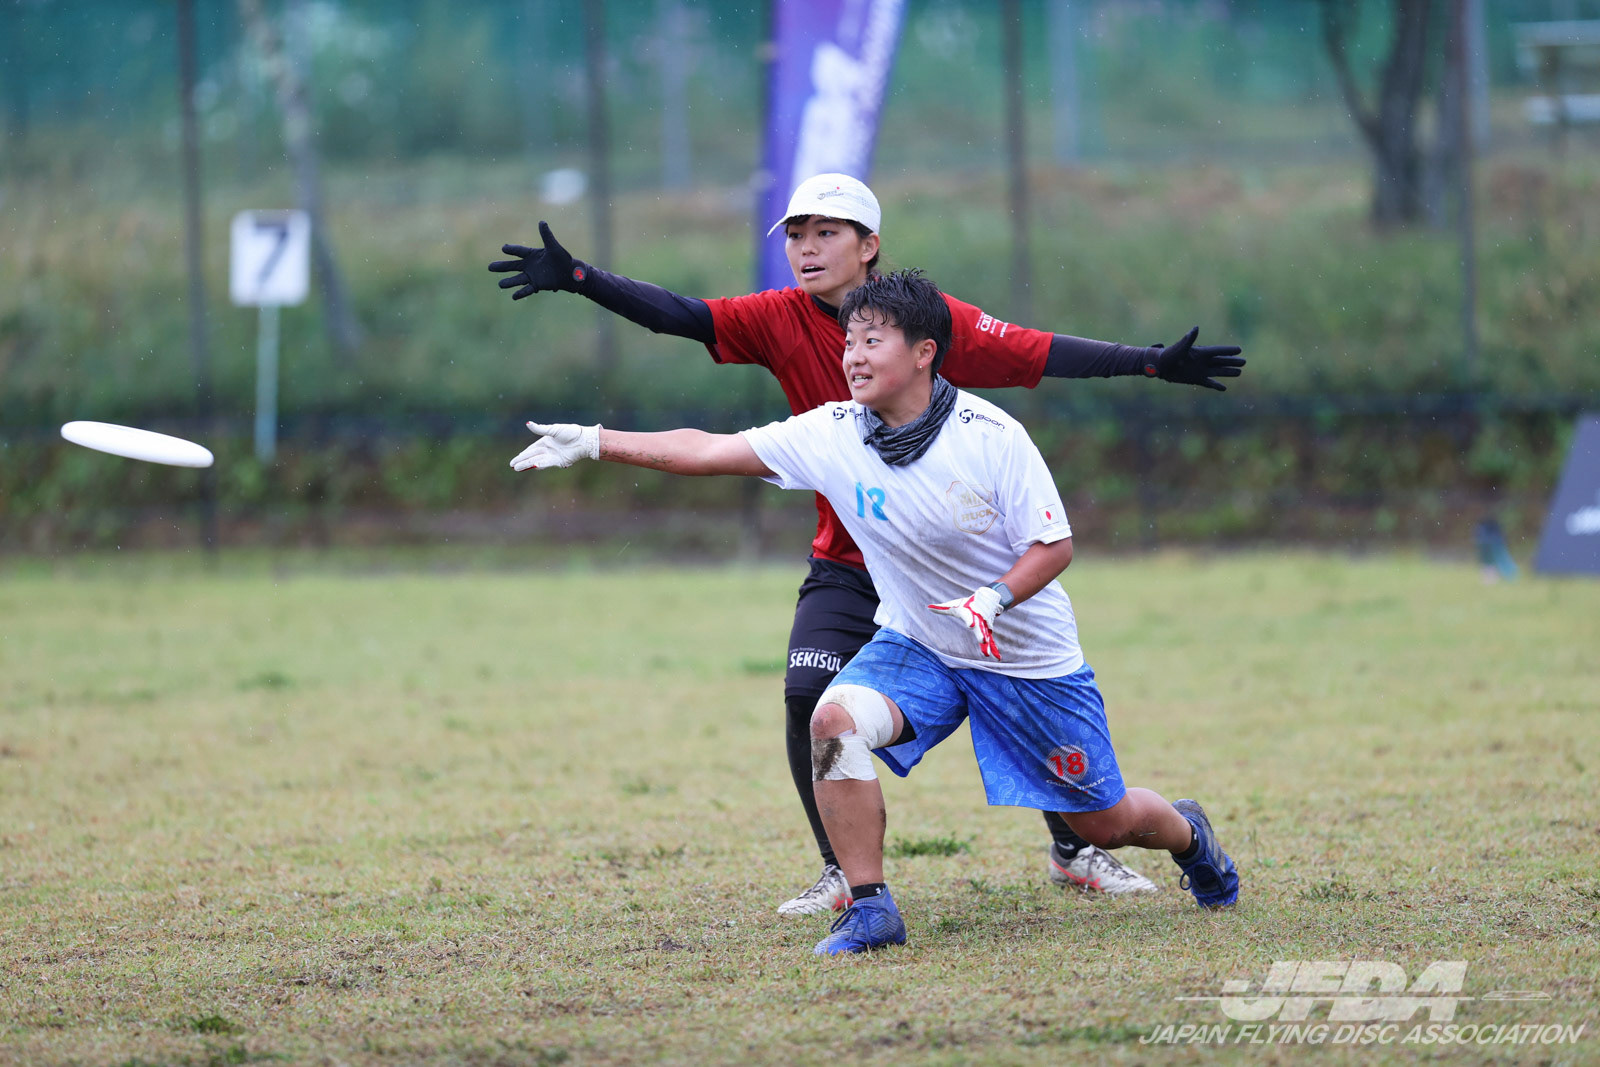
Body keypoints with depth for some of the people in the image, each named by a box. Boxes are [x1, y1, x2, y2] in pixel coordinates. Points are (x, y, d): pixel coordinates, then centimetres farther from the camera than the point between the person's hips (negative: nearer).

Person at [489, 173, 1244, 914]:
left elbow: (1042, 355, -13)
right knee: (809, 697, -18)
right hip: (847, 566, 1)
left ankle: (1072, 848, 23)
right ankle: (842, 872, 0)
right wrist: (575, 278, -29)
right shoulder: (782, 321, -7)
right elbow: (677, 315, -16)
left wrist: (1154, 364, -21)